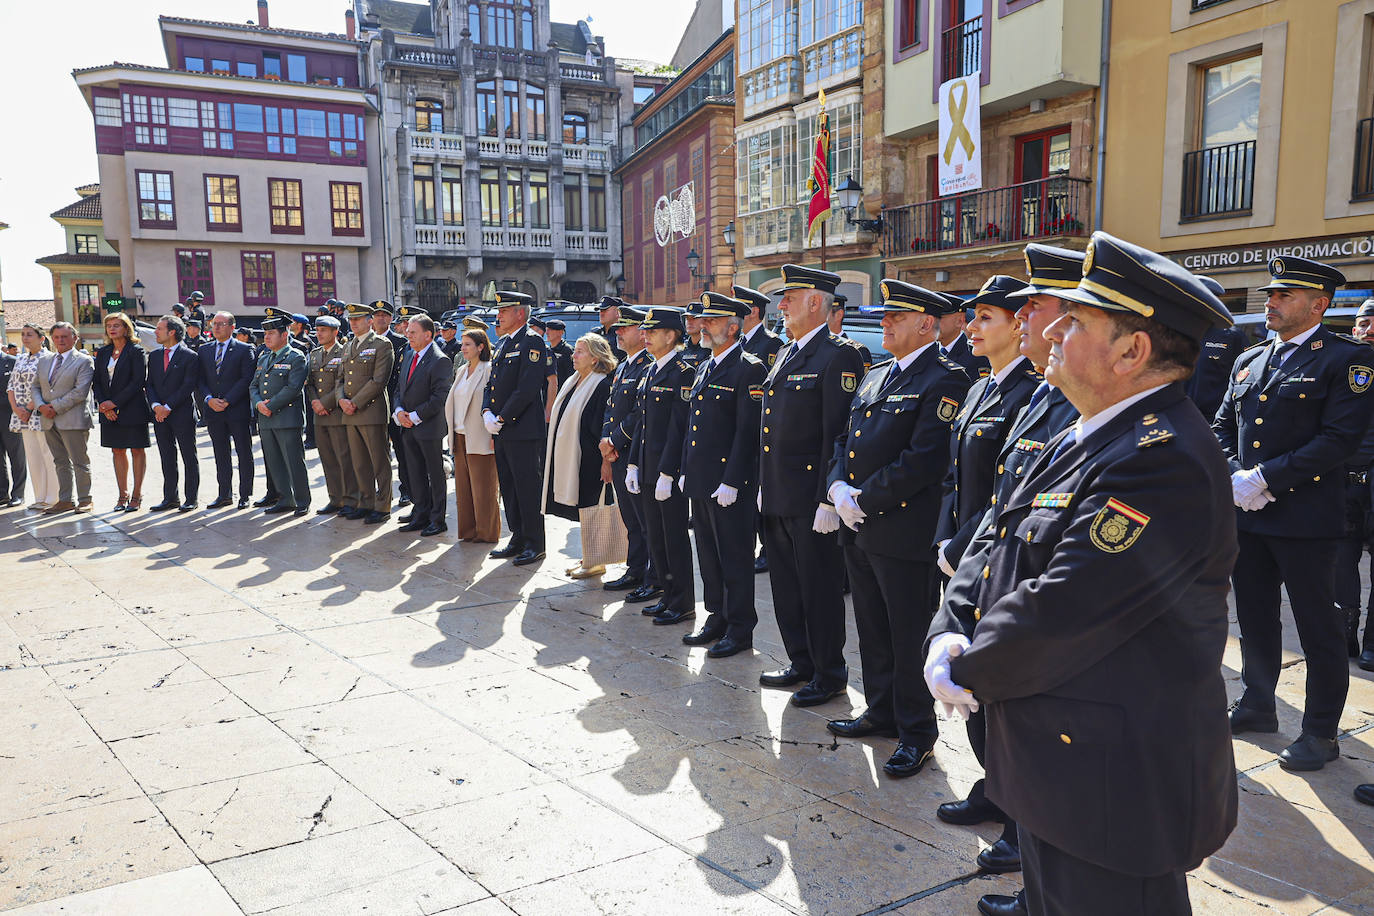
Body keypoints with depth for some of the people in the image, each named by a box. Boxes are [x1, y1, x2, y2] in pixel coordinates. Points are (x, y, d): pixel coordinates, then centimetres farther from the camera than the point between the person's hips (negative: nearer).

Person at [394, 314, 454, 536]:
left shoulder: (440, 361, -13)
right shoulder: (410, 356, 13)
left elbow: (439, 397, -18)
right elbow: (398, 389, 17)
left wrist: (415, 416, -16)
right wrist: (399, 411, -2)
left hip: (429, 427, -8)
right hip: (408, 426, 8)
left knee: (435, 474, 1)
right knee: (416, 473, 13)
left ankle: (438, 520, 9)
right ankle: (420, 515, 23)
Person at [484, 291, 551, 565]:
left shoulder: (531, 341, -11)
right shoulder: (503, 343, 17)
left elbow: (527, 388, -19)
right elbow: (492, 383, 19)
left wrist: (501, 418, -15)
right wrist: (487, 412, 2)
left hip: (523, 430, -9)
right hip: (502, 430, 9)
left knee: (528, 488, -3)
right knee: (509, 488, 14)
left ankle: (534, 545, 6)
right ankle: (518, 540, 24)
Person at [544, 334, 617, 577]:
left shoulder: (603, 385, -13)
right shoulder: (572, 382, 13)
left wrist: (606, 460, -19)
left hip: (589, 460, -8)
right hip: (569, 458, 9)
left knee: (590, 509, -2)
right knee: (581, 510, 13)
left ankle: (597, 562, 9)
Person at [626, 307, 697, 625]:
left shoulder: (682, 372, -13)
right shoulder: (650, 371, 14)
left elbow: (678, 427, -17)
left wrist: (666, 473, -19)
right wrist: (633, 465, 13)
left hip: (671, 469, -9)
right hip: (648, 468, 9)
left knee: (675, 537, 0)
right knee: (655, 536, 14)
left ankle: (683, 604, 12)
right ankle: (668, 596, 26)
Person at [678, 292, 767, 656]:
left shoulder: (749, 369, -11)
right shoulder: (703, 368, 16)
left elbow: (748, 431, -16)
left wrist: (731, 482, -19)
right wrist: (686, 471, 16)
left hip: (731, 485, -9)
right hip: (700, 482, 9)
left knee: (735, 558, 1)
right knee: (708, 555, 15)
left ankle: (740, 630, 11)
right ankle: (717, 619, 28)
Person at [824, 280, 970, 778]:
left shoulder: (944, 380, -12)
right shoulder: (874, 378, 16)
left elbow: (923, 461, -20)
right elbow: (844, 440, 17)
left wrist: (863, 501, -16)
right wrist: (838, 488, -2)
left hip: (904, 531, -8)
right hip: (859, 531, 8)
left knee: (909, 637, 3)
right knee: (873, 630, 19)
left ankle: (917, 733, 17)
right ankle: (882, 710, 35)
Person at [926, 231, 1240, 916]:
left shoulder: (1165, 460, -26)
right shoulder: (1086, 438, 8)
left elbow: (1059, 614, -30)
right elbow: (996, 543, 8)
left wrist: (967, 670, -14)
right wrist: (948, 634, -8)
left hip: (1114, 784, -9)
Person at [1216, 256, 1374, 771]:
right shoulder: (1249, 361, 13)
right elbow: (1223, 428, 13)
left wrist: (1265, 477, -19)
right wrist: (1234, 477, -6)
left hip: (1306, 518, -6)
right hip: (1247, 516, 6)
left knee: (1318, 627, 4)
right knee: (1254, 616, 16)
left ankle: (1321, 732, 17)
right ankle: (1258, 705, 33)